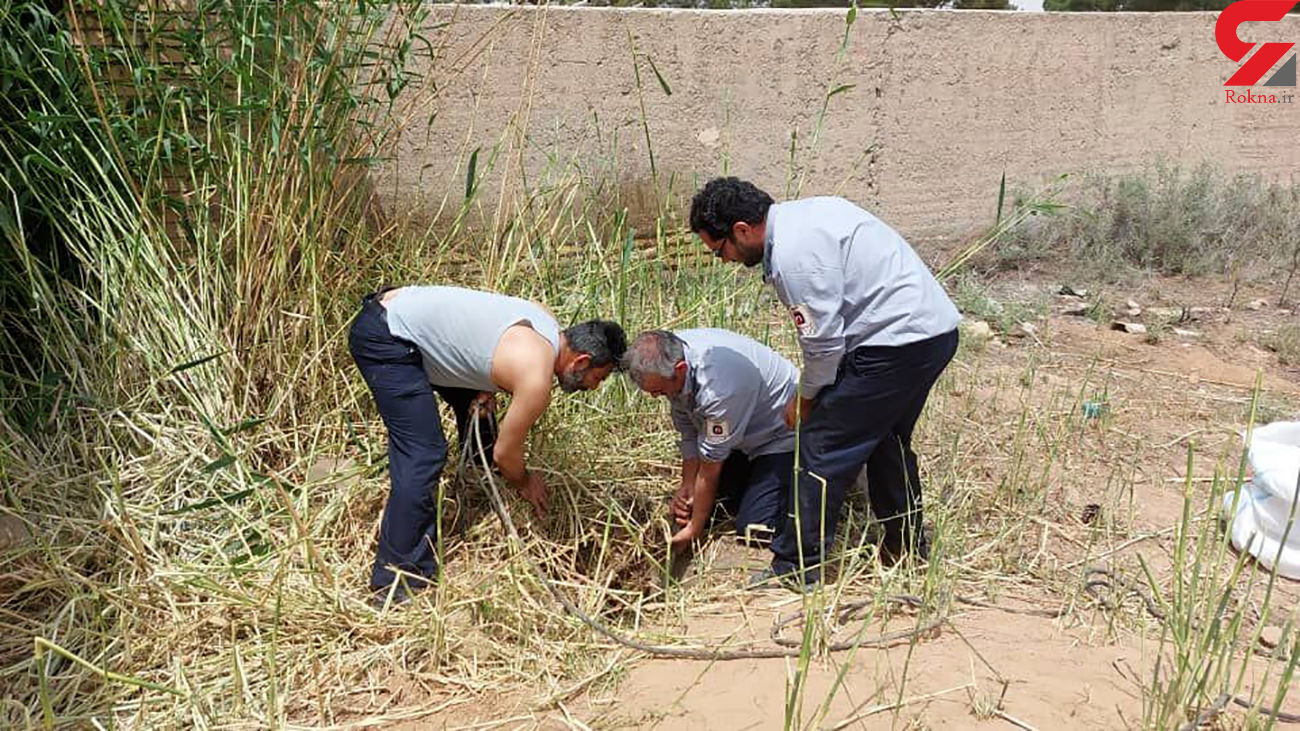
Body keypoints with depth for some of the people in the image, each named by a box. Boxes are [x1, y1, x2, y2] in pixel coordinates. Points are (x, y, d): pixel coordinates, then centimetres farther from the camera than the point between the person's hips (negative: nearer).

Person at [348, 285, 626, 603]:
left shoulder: (544, 317, 3)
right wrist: (526, 484, 14)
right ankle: (395, 586, -9)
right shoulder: (536, 380, -21)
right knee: (423, 456, -15)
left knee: (479, 418, 19)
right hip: (381, 337, -10)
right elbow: (505, 453, -7)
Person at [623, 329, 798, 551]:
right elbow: (688, 429, -3)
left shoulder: (717, 386, -40)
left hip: (782, 434, -8)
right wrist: (687, 484, -7)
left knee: (753, 531, -16)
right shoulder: (666, 354, -16)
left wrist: (694, 530, -16)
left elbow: (710, 466, -27)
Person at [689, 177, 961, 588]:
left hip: (900, 340, -11)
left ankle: (796, 568, 4)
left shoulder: (794, 254, -20)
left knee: (823, 448, -4)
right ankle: (906, 547, 40)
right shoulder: (802, 213, 12)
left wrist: (805, 400, 0)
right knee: (887, 442, 25)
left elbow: (824, 341, -17)